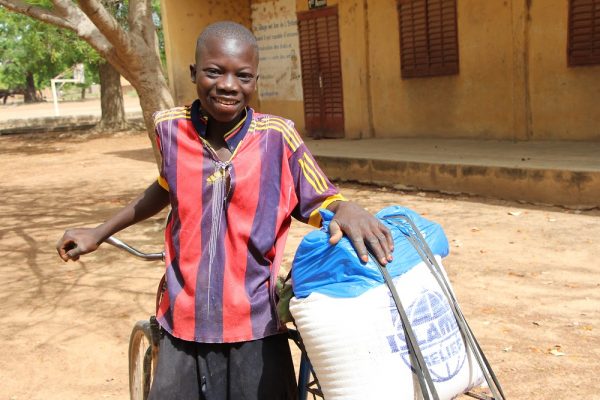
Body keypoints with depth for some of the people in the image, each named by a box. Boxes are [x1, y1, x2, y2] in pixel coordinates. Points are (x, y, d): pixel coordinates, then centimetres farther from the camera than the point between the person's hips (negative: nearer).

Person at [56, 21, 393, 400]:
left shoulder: (278, 136, -12)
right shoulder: (171, 127, -4)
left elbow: (321, 201, -4)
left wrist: (348, 209, -28)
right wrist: (100, 232, 25)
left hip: (256, 327, -2)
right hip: (184, 324, 3)